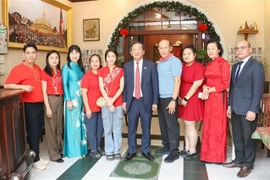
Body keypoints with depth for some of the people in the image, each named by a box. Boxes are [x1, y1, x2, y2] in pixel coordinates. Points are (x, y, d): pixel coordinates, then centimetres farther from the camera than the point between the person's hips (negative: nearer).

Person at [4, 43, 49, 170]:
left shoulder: (38, 68, 11)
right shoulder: (18, 69, -10)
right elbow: (6, 85, -14)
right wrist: (23, 86, -26)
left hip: (39, 104, 7)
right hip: (29, 106, -7)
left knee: (38, 132, 13)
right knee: (33, 132, 0)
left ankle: (36, 155, 28)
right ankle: (35, 159, 14)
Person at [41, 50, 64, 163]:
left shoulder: (60, 71, 10)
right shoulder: (44, 72, -7)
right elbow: (44, 91, -10)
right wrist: (47, 107, -14)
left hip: (60, 99, 6)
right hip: (50, 100, -6)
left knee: (59, 126, 15)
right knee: (51, 127, 2)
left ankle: (59, 149, 29)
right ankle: (54, 154, 11)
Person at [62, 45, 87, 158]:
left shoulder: (81, 67, 12)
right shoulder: (66, 67, -5)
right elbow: (64, 85, -9)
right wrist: (68, 100, -16)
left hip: (81, 98, 6)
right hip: (72, 98, -6)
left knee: (82, 122, 10)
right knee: (73, 123, 0)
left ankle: (81, 147, 22)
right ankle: (73, 150, 11)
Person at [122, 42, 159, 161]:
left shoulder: (151, 65, 0)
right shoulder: (126, 66, 6)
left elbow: (155, 84, -1)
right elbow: (125, 84, 7)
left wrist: (155, 102, -5)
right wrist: (124, 100, 1)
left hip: (146, 101, -1)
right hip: (132, 101, 1)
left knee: (146, 128, 10)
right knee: (131, 128, 9)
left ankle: (145, 151, 25)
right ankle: (132, 151, 24)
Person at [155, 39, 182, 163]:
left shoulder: (175, 61, -10)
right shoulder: (160, 62, 12)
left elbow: (177, 81, -14)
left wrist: (173, 100, -18)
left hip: (169, 98, -7)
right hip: (160, 98, 7)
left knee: (172, 125, 0)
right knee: (163, 124, 15)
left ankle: (174, 152, 10)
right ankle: (166, 146, 28)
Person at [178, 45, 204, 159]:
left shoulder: (198, 67, -11)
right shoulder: (182, 66, 8)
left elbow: (196, 85, -16)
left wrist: (186, 99, -15)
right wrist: (179, 97, -2)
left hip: (192, 99, -7)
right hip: (183, 99, 7)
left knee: (190, 126, -1)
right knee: (186, 125, 13)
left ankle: (192, 151, 12)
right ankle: (187, 148, 24)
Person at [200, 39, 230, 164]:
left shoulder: (223, 63, -7)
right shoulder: (208, 65, 14)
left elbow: (225, 84, -12)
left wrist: (209, 90, -12)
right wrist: (205, 89, -4)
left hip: (218, 97, -7)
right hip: (208, 98, 7)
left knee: (217, 126, 1)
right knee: (208, 126, 9)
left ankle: (217, 156, 13)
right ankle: (209, 154, 20)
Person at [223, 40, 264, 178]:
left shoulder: (256, 65, -8)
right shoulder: (235, 66, 15)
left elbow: (258, 89, -14)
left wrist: (253, 110, -18)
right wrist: (230, 105, 12)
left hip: (248, 109, -7)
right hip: (236, 109, 7)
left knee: (248, 138, 6)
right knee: (237, 137, 15)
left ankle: (248, 165, 20)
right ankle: (239, 160, 31)